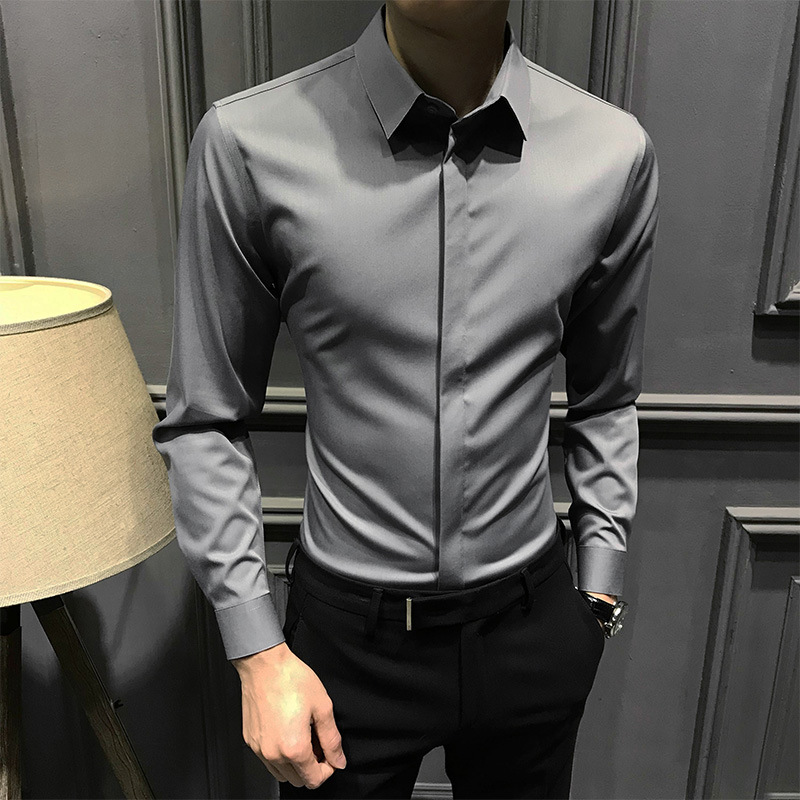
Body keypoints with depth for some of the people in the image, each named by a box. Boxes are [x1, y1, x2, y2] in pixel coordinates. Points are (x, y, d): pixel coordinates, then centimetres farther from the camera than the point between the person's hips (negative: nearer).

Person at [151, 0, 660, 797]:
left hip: (531, 628, 3)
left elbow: (605, 401, 6)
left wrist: (599, 589, 8)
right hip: (347, 634, -1)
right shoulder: (250, 143, -15)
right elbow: (204, 422, -6)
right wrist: (256, 651, -6)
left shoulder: (614, 154, -7)